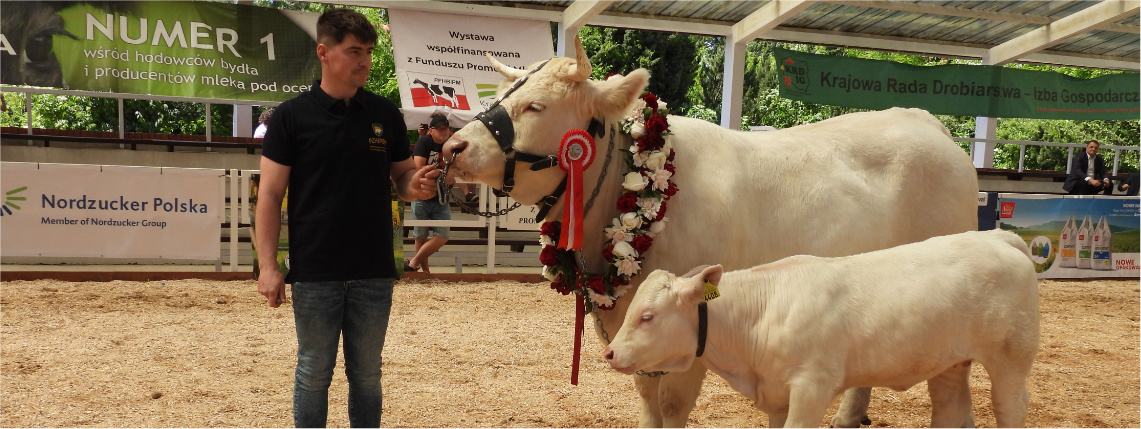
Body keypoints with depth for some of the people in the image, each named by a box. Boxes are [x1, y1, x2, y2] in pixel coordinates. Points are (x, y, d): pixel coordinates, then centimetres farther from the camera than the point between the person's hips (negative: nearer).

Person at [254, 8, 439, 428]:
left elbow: (401, 177, 12)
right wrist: (267, 265, -11)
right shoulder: (291, 116, -5)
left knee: (367, 373, 13)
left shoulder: (385, 114, 3)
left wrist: (415, 186, -13)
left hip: (375, 272, 2)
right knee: (314, 373, 9)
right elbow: (270, 193, -5)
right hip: (314, 273, -2)